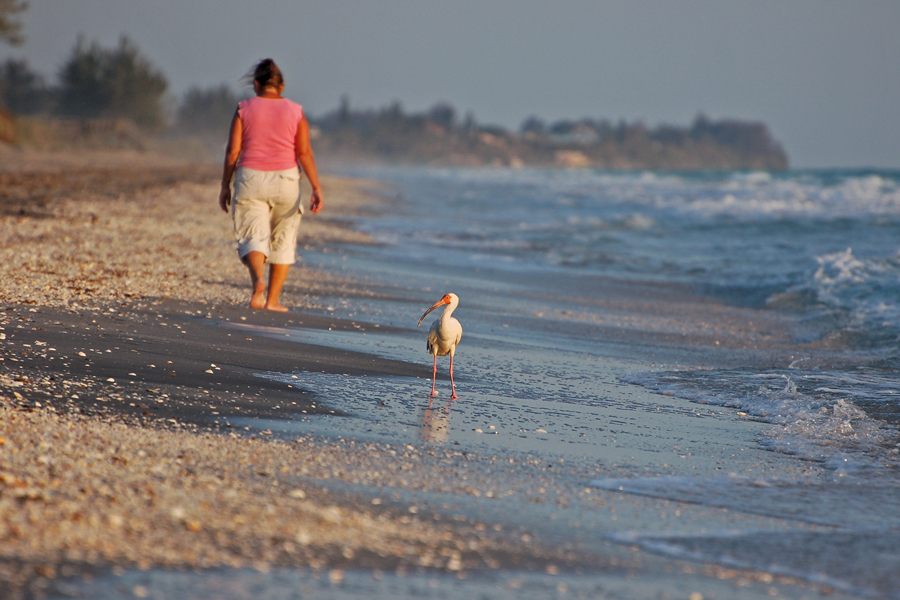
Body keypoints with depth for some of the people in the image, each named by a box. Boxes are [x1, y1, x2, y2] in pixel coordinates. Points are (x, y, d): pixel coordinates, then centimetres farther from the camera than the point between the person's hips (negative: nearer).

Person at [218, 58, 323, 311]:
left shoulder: (244, 109, 0)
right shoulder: (295, 112, 2)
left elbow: (232, 151, -2)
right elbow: (304, 153, -5)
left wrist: (225, 186, 6)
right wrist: (316, 188, -5)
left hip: (250, 179, -1)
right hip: (285, 178, 1)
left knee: (253, 237, -3)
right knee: (282, 240, 14)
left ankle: (258, 280, -33)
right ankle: (273, 299, 15)